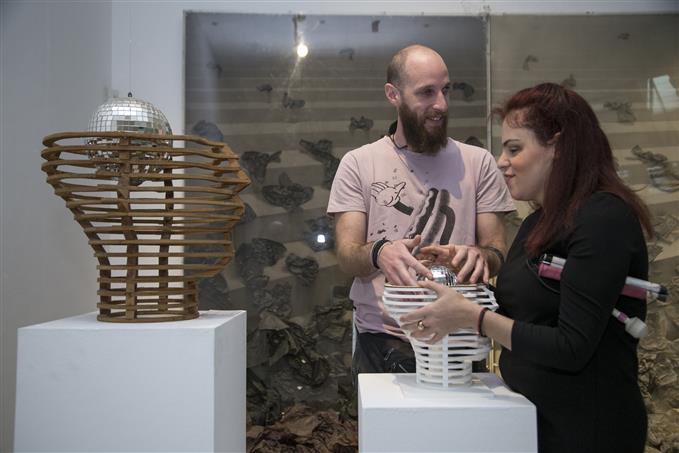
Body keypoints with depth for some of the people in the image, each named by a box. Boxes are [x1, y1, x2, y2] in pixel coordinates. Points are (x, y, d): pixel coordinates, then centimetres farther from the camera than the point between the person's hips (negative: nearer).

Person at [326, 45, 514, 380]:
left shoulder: (478, 162, 6)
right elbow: (346, 256, -4)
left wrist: (481, 255, -21)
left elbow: (499, 251, 3)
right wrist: (379, 253, -27)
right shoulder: (357, 164, 3)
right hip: (381, 337, -1)